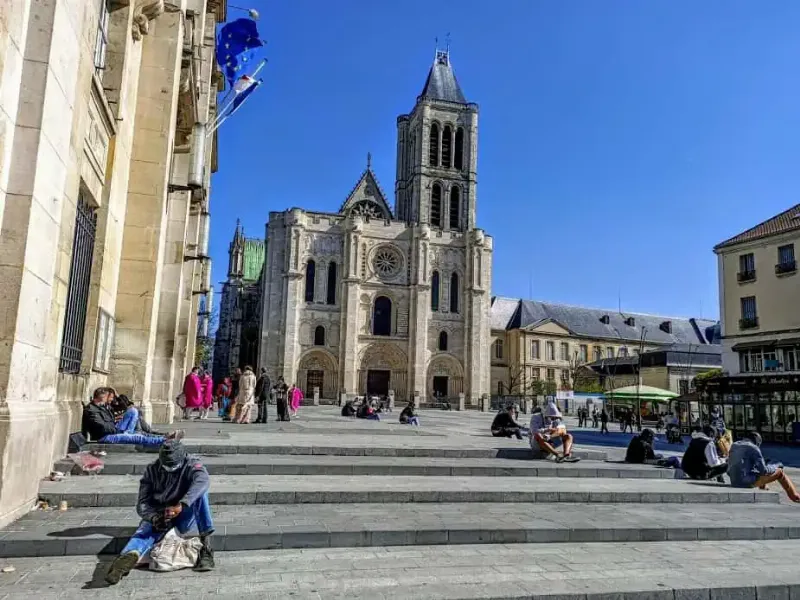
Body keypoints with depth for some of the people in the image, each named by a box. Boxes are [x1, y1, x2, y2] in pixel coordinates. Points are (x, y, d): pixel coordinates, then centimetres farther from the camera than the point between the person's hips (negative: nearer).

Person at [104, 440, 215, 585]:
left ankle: (206, 544, -36)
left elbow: (202, 481, -30)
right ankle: (130, 555, -62)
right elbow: (142, 503, -4)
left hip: (184, 516, -2)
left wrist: (181, 506, -46)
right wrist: (154, 517, -27)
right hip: (158, 515, 2)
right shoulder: (152, 470, 2)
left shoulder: (192, 464, -6)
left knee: (200, 492, -28)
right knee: (145, 531, -30)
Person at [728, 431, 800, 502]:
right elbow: (764, 470, -9)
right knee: (780, 471, 11)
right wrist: (776, 466, 9)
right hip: (749, 482, -7)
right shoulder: (753, 448, -8)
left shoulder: (734, 446, 11)